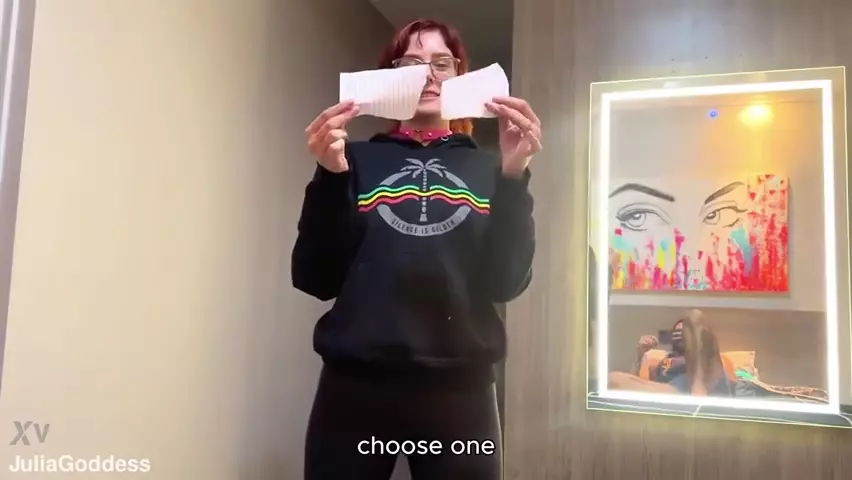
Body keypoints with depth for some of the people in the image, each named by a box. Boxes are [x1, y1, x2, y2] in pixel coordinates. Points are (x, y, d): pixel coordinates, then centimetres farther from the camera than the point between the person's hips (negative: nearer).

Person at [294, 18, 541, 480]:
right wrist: (331, 176, -14)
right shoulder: (358, 160, 6)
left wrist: (514, 175, -15)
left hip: (460, 390, 1)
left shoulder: (487, 169, 8)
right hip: (355, 386, 0)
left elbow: (506, 282, -4)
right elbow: (316, 280, -2)